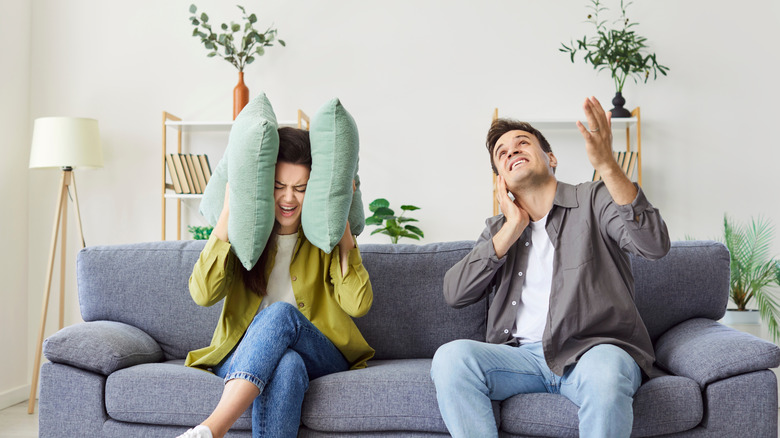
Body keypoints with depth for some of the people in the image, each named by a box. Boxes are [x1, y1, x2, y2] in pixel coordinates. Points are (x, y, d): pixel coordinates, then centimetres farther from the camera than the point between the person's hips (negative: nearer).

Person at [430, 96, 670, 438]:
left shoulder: (593, 201, 7)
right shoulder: (499, 228, 19)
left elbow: (654, 245, -14)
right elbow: (455, 294, 4)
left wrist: (606, 165, -26)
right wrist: (512, 229, 0)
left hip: (594, 350, -3)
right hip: (523, 355, 3)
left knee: (604, 369, -38)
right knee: (451, 356, -25)